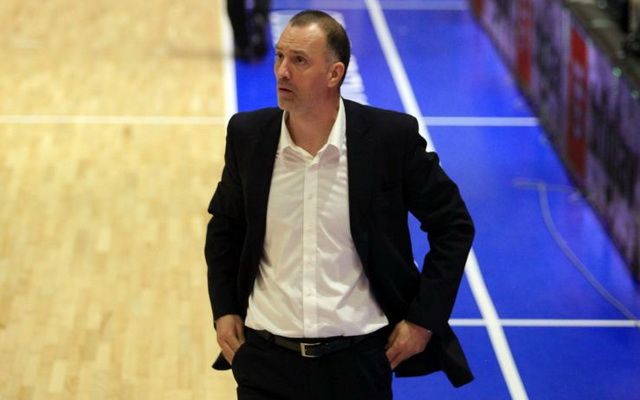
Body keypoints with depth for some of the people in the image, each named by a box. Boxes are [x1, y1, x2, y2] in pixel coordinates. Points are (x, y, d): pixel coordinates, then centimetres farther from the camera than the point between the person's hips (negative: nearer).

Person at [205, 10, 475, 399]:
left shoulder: (391, 136, -9)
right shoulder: (248, 134, -1)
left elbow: (453, 225, 1)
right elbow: (225, 225, 16)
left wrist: (424, 319, -3)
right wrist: (223, 310, 7)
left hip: (358, 362, -2)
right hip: (265, 361, 2)